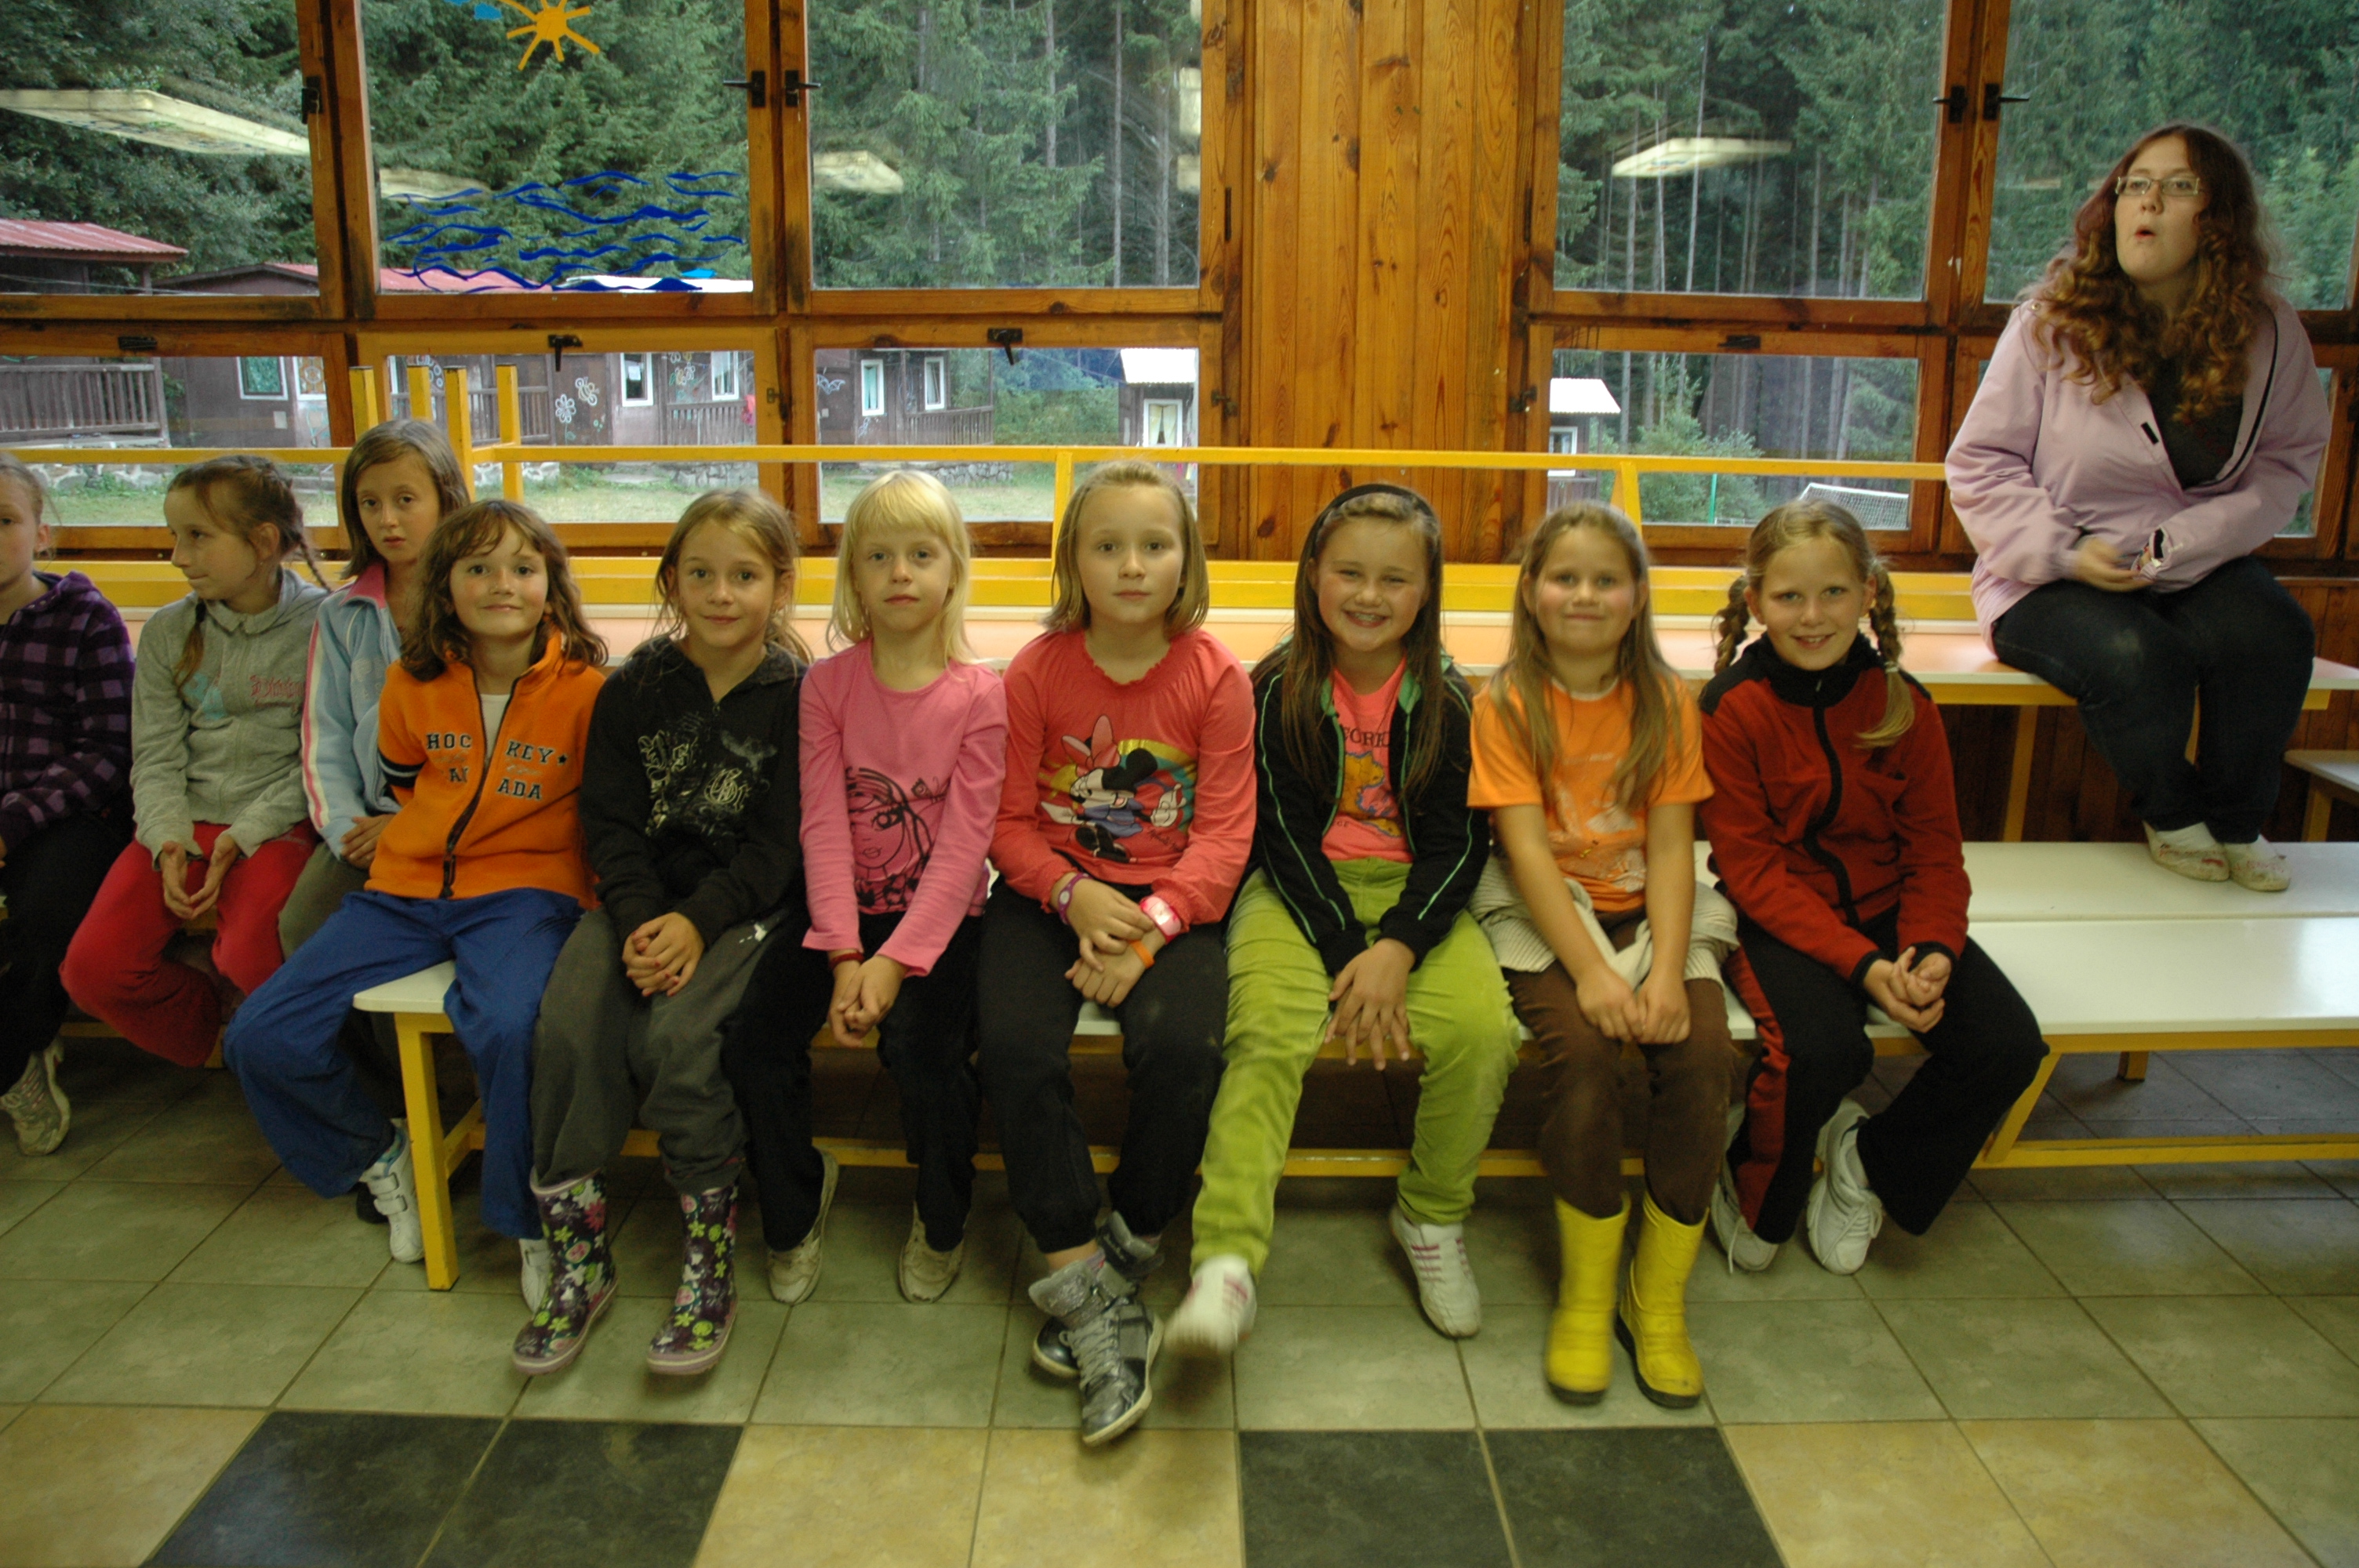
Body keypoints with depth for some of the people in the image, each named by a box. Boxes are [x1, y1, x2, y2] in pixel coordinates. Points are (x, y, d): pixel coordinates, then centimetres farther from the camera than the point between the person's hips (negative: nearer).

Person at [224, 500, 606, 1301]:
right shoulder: (414, 684, 5)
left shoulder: (585, 688, -8)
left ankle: (535, 1222, -11)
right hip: (409, 889, 5)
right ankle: (377, 1152, 25)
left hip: (524, 888, -5)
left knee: (511, 1027, -36)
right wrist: (421, 835, 14)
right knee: (262, 1038, -4)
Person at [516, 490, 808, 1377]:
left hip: (748, 906, -3)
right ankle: (578, 1258, -7)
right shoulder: (634, 690, 7)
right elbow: (611, 823, 3)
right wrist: (638, 920, -13)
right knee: (569, 1026, -21)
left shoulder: (799, 697, -3)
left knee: (676, 1035, -27)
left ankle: (710, 1261, -10)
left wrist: (697, 922, -19)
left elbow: (780, 843, -7)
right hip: (642, 899, 4)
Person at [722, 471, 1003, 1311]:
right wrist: (843, 956, -18)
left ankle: (942, 1217, 6)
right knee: (755, 1036, -18)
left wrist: (895, 963, -21)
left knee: (921, 1041, -27)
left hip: (941, 915, -2)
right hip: (843, 907, 3)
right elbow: (823, 824, -7)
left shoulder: (978, 695, -6)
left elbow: (963, 843, -12)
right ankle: (795, 1203, 13)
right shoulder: (828, 683, 1)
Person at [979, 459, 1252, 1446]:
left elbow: (1224, 831, -7)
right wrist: (1073, 895, -18)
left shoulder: (1215, 675, -4)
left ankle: (1127, 1251, -1)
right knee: (1012, 1044, -25)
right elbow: (1008, 821, 0)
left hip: (1170, 899, -1)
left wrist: (1151, 925, -21)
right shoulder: (1037, 671, -1)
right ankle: (1088, 1287, -12)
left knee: (1183, 1046, -28)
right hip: (1052, 893, 1)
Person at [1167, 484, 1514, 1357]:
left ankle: (1432, 1220, 2)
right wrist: (1347, 954, -18)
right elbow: (1282, 833, -6)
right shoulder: (1279, 690, -3)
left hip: (1413, 893, 2)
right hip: (1299, 890, -1)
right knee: (1267, 1033, -30)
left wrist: (1396, 948, -18)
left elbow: (1458, 842, -1)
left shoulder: (1446, 700, 1)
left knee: (1483, 1031, -24)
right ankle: (1226, 1263, -32)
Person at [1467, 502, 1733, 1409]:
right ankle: (1585, 1294, -9)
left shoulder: (1665, 701, 5)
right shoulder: (1507, 704, -3)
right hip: (1544, 913, -2)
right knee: (1583, 1050, -29)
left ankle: (1660, 1298, -5)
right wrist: (1591, 969, -22)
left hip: (1650, 908, 3)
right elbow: (1526, 847, -12)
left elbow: (1672, 847, -2)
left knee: (1702, 1053, -24)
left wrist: (1667, 971, -17)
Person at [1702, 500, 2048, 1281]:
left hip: (1887, 909, 5)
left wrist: (1932, 950, -18)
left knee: (2009, 1045, -14)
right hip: (1781, 920, -4)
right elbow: (1753, 868, -14)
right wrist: (1860, 963, -24)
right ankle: (1757, 1199, 1)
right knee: (1821, 1048, -32)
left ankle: (1872, 1160, 14)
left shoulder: (1901, 703, 0)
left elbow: (1935, 851, 2)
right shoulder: (1733, 708, -12)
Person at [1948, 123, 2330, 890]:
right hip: (2056, 578, -3)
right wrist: (2063, 550, -17)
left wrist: (2190, 539, -10)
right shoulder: (2052, 318, -4)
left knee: (2272, 634, -28)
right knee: (2136, 657, -33)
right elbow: (1981, 463, -3)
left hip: (2200, 569, 3)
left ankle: (2235, 822, 0)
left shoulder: (2268, 332, 2)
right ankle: (2171, 813, 1)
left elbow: (2287, 462, 8)